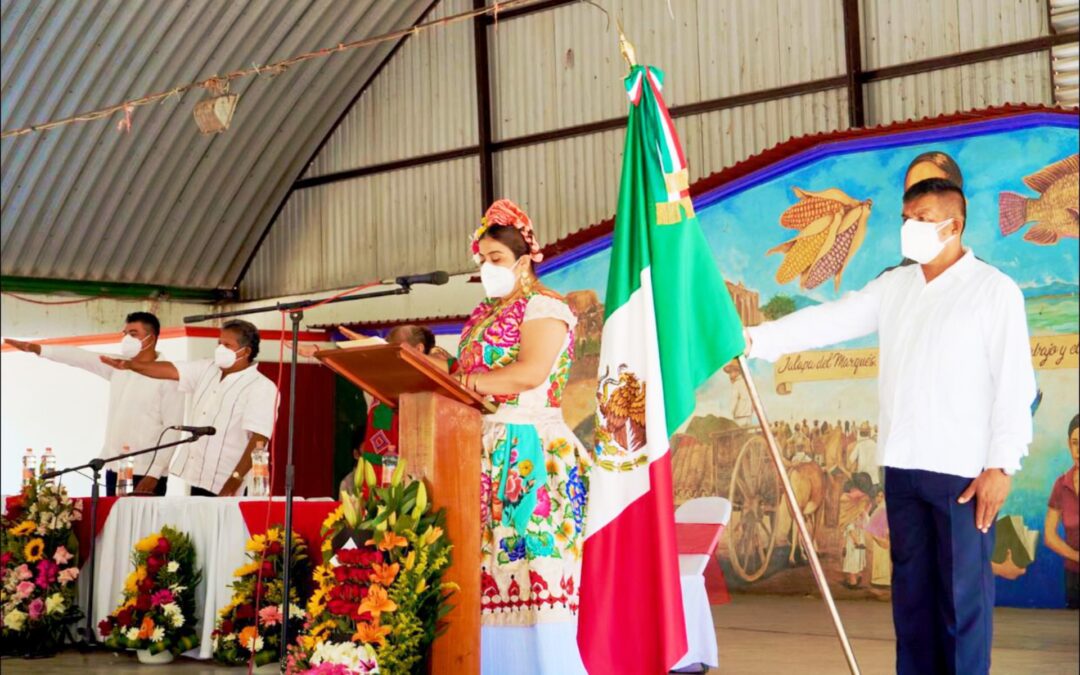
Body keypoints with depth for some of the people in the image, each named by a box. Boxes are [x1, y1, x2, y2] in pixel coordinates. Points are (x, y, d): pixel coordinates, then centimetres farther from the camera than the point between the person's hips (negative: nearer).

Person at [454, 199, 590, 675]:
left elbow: (532, 372, -17)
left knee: (531, 562, -11)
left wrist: (463, 381, -16)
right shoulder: (484, 316, 22)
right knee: (487, 571, 3)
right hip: (485, 452, 8)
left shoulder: (544, 308, -3)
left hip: (530, 451, -8)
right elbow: (467, 376, 22)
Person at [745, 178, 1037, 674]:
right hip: (903, 464, 6)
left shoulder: (995, 290, -3)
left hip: (963, 468, -5)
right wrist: (756, 339, -5)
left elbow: (1014, 384, -7)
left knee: (963, 591, -3)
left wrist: (1002, 464, -13)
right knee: (911, 587, 11)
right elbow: (829, 321, 7)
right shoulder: (893, 286, 12)